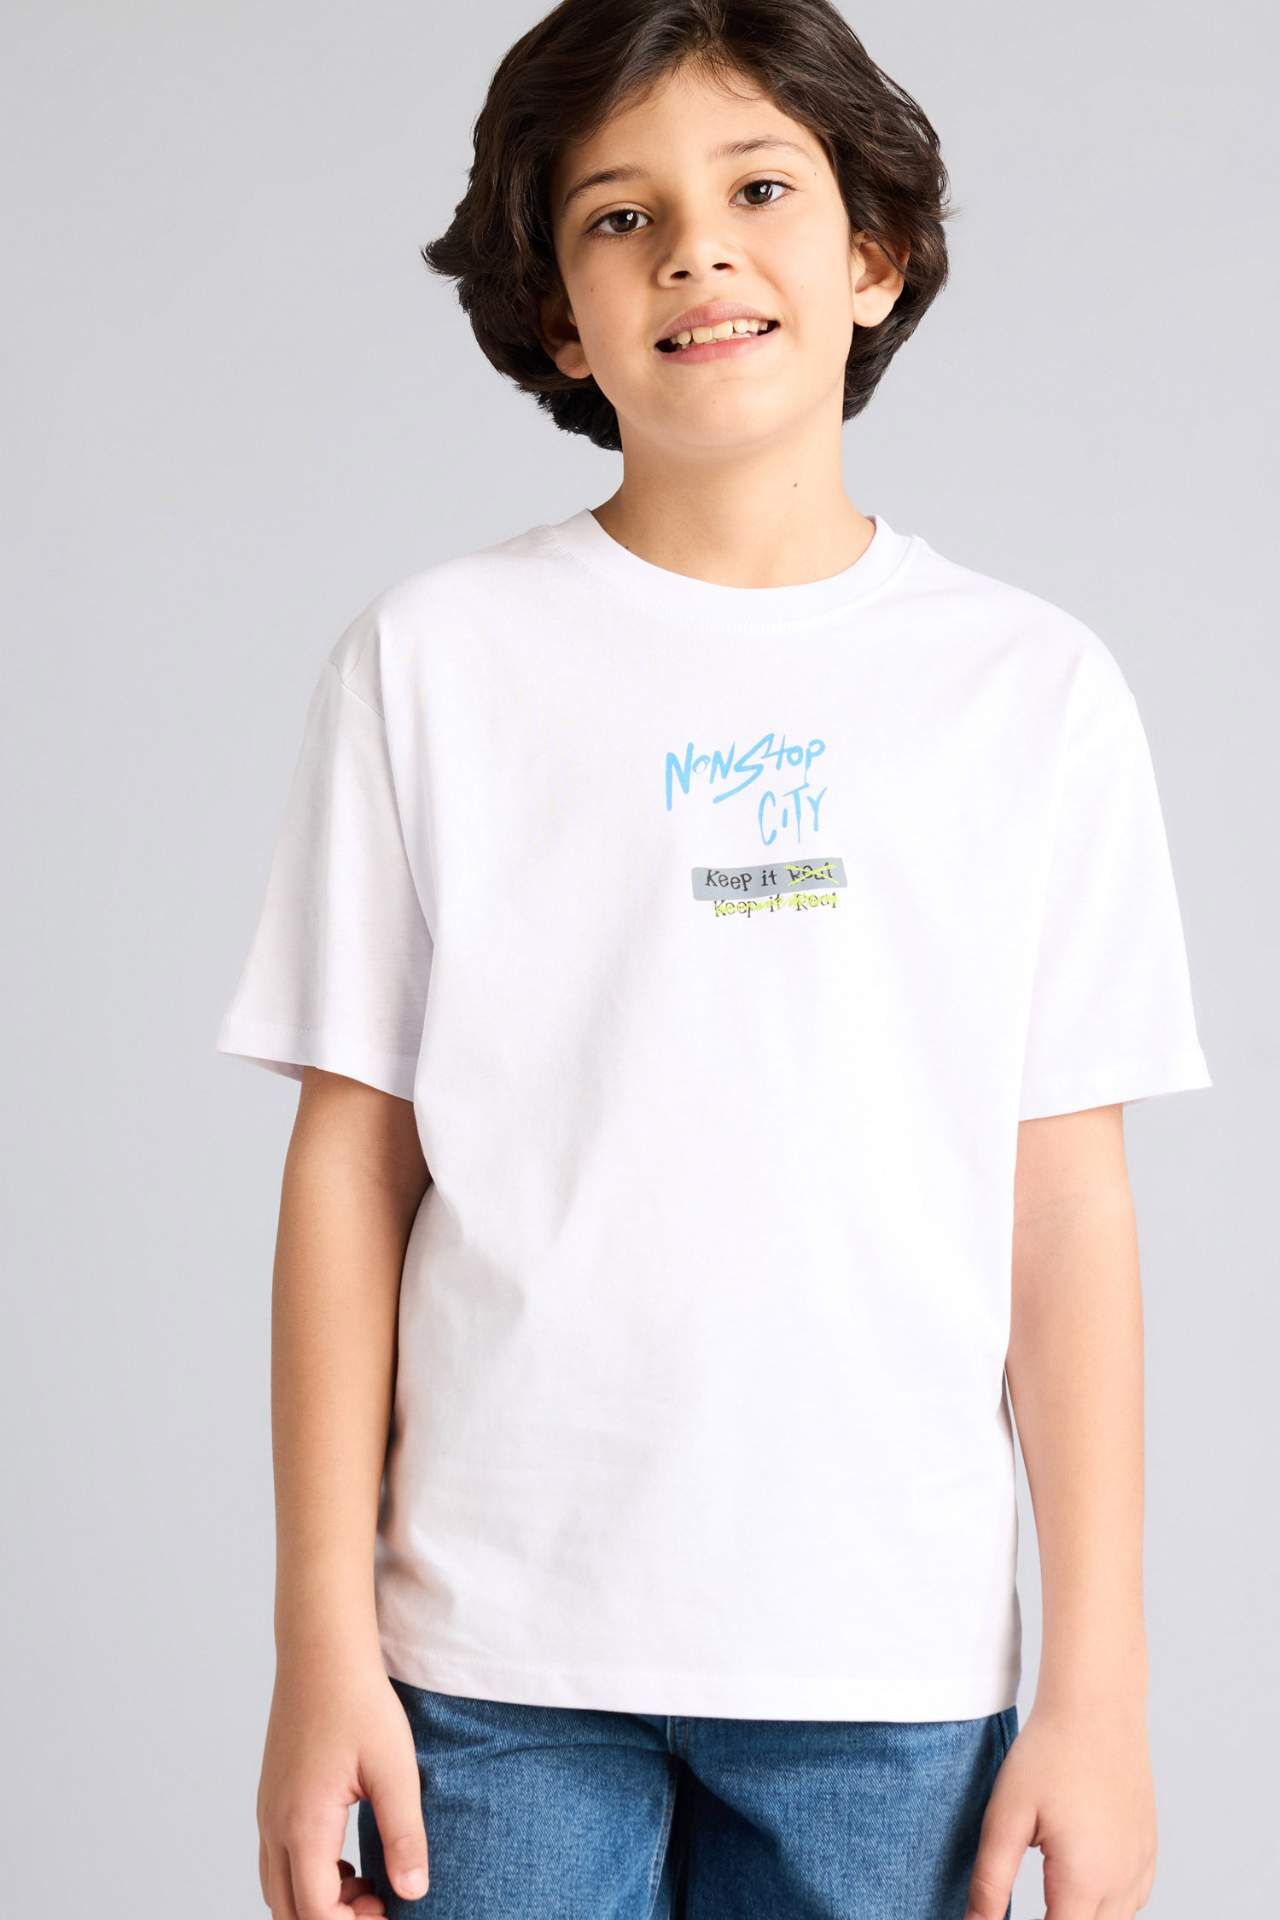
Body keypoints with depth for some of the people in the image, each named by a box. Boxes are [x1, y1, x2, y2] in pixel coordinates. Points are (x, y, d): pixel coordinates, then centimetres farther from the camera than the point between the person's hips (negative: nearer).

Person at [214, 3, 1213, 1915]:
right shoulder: (434, 659, 0)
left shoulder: (1037, 686, 2)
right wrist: (323, 1636, -1)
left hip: (896, 1670, 1)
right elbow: (354, 1163, 0)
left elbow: (1069, 1202, 2)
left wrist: (1101, 1682, 0)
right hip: (503, 1652, 0)